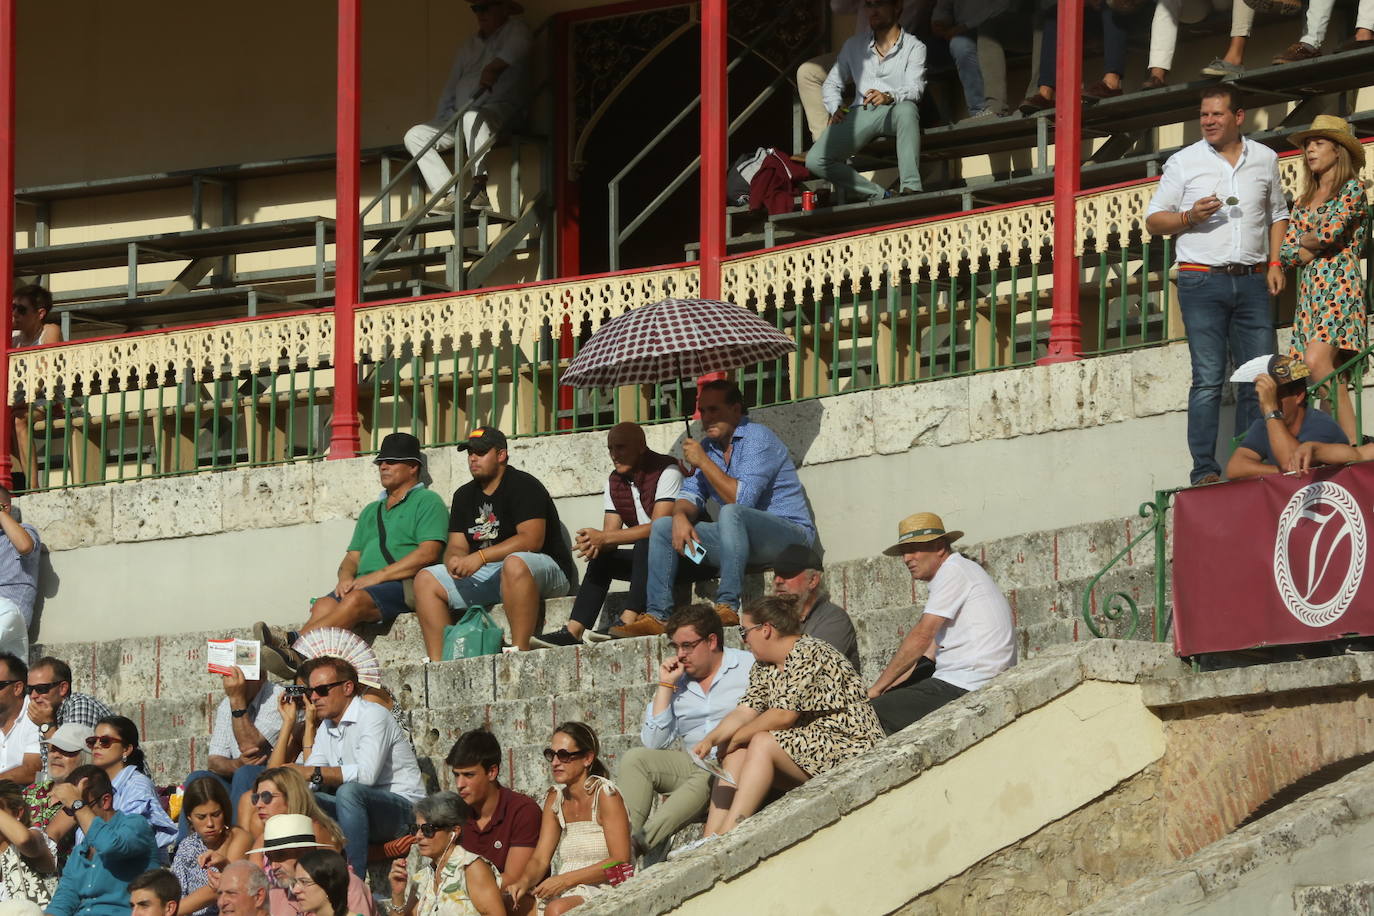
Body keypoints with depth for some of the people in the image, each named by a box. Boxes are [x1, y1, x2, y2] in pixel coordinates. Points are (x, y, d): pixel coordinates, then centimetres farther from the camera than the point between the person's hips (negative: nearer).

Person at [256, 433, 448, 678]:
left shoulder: (427, 501, 8)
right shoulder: (371, 511, 33)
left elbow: (428, 554, -7)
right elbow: (353, 557, 25)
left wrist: (377, 576, -12)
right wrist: (345, 577, -1)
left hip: (405, 587, -7)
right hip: (363, 586, 7)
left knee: (356, 601, -35)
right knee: (323, 606, -25)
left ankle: (293, 644, -53)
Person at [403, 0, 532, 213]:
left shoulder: (516, 30, 8)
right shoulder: (468, 47, 27)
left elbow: (516, 48, -18)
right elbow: (450, 90, 24)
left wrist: (495, 67, -37)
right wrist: (441, 125, 9)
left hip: (500, 110, -7)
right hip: (459, 121, 7)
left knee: (473, 117, -41)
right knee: (415, 135, -10)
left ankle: (479, 190, -46)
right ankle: (451, 197, -23)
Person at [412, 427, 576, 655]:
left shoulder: (523, 486, -9)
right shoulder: (465, 495, 14)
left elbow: (532, 540, -22)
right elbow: (456, 546, 10)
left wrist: (481, 557, -28)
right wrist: (454, 559, -17)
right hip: (486, 576, 8)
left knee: (515, 564, -41)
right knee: (426, 580, -2)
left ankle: (519, 651, -43)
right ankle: (437, 663, -14)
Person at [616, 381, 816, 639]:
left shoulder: (757, 438, -13)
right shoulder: (709, 447, 12)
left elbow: (742, 499, -24)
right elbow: (691, 495, 10)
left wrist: (704, 462, -17)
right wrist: (681, 516, -14)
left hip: (789, 533, -8)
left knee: (731, 514, -38)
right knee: (662, 526, 1)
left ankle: (728, 607, -40)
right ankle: (657, 615, -12)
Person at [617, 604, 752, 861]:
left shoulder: (748, 667, 6)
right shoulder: (678, 680, 18)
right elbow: (654, 744, 9)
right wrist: (665, 686, 5)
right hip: (691, 763, 5)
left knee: (705, 777, -38)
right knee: (634, 759, -16)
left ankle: (647, 839, -49)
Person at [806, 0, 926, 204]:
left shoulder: (914, 47, 9)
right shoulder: (854, 46, 22)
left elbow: (915, 89, -6)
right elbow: (831, 84, 25)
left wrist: (889, 96, -27)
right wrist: (836, 109, 2)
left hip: (893, 112, -3)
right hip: (860, 115, 3)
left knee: (907, 109, -43)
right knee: (814, 161, -22)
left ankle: (910, 188, -48)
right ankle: (878, 195, -19)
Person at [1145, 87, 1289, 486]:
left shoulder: (1265, 159, 12)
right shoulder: (1184, 162, 5)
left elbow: (1277, 214, 21)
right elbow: (1154, 220, 8)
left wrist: (1274, 263, 7)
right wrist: (1189, 217, -11)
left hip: (1252, 282, 3)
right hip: (1203, 281, -3)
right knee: (1208, 379, -9)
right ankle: (1204, 469, -9)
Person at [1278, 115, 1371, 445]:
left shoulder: (1351, 189, 2)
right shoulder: (1303, 203, 21)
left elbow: (1330, 232, -13)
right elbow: (1285, 253, 14)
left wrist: (1305, 241, 7)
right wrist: (1316, 243, -3)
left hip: (1340, 288, -7)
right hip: (1309, 291, 7)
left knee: (1317, 362, -26)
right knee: (1334, 382, -3)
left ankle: (1352, 446, -26)